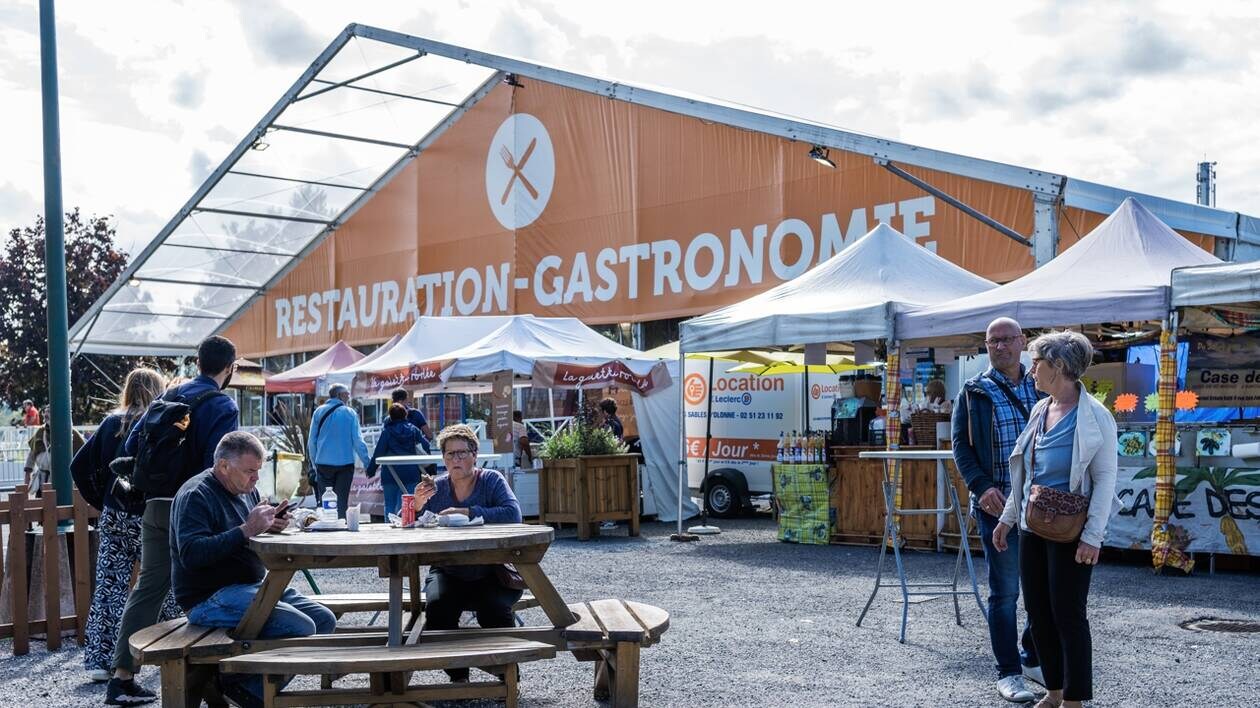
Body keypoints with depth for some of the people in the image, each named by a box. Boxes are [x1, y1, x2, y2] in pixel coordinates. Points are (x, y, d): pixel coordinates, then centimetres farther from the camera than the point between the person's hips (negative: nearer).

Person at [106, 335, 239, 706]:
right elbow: (216, 465, -19)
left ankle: (122, 677, 11)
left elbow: (131, 446, 11)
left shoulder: (168, 395, 12)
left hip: (155, 506, 6)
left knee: (148, 587, 10)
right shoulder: (223, 406, -9)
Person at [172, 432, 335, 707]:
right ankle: (244, 686, -6)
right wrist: (246, 530, -27)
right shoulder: (195, 495, -13)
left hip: (254, 586, 10)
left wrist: (269, 525, -3)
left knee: (324, 620, 0)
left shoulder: (247, 490, 14)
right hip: (211, 597, -10)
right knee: (301, 628, -25)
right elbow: (191, 554, -26)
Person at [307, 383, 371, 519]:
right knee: (341, 501, 5)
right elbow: (357, 441, -5)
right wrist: (367, 462, 1)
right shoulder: (350, 413, -3)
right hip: (345, 463, -1)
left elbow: (311, 441, 6)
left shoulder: (319, 412, 3)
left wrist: (315, 462, 16)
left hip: (323, 463, 1)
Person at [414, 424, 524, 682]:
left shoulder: (492, 481, -2)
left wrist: (467, 512, -22)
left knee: (495, 610, -28)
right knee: (437, 606, -26)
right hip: (448, 573, 2)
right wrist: (416, 505, -20)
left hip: (490, 573, -2)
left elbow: (513, 514, -20)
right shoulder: (435, 487, 6)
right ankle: (457, 676, -6)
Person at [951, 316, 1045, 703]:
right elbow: (961, 445, -2)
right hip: (999, 504, -3)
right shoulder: (974, 392, 0)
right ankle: (1009, 672, 11)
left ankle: (1033, 657, 30)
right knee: (1005, 591, 1)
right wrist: (981, 486, -15)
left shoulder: (1040, 387, 8)